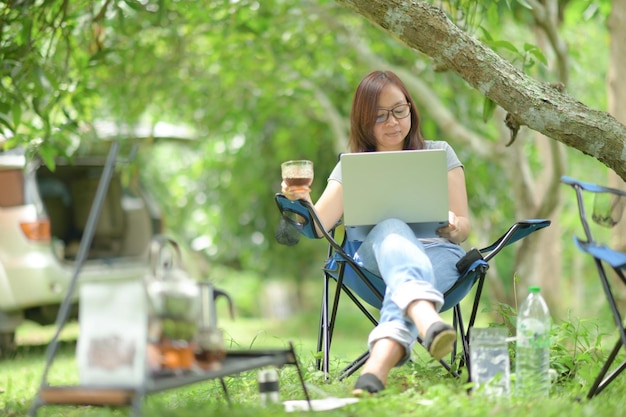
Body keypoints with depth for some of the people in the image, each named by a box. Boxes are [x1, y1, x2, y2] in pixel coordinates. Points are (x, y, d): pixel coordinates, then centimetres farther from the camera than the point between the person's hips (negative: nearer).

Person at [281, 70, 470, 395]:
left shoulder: (439, 154, 16)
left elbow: (464, 227, 9)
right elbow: (319, 224, 3)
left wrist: (452, 227, -16)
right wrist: (301, 202, -20)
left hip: (437, 253, 0)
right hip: (376, 257, 0)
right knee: (391, 229, -38)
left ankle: (379, 363, -66)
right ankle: (428, 321, -67)